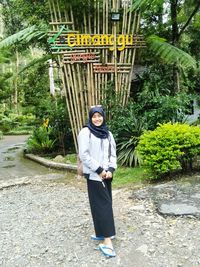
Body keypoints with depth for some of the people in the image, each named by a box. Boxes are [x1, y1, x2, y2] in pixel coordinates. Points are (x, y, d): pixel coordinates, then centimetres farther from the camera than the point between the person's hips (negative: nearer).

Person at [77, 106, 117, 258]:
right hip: (94, 175, -6)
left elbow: (112, 153, 11)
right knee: (103, 204, -8)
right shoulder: (85, 132, -6)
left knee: (105, 203, 9)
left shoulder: (108, 134, 11)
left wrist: (111, 170, -5)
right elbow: (83, 155, -13)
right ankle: (107, 240, -6)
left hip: (106, 174, 6)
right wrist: (99, 170, -15)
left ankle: (103, 233, 22)